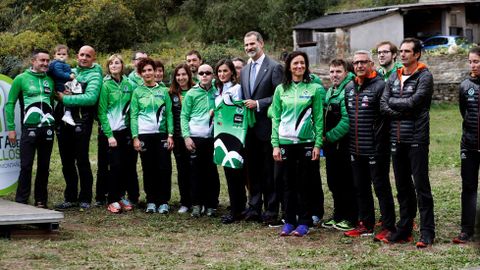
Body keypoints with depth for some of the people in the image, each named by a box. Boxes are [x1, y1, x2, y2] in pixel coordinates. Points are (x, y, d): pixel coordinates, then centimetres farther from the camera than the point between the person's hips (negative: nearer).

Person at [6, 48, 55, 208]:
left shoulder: (50, 80, 10)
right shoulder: (21, 79, 0)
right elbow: (10, 104, 1)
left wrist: (55, 123, 8)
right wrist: (11, 128, -4)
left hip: (48, 129, 4)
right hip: (29, 129, -4)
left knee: (44, 167, 8)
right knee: (26, 166, -5)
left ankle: (41, 201, 15)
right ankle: (21, 202, 1)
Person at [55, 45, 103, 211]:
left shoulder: (94, 76, -2)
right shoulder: (70, 72, 18)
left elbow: (91, 98, -19)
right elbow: (56, 92, 19)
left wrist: (65, 99, -16)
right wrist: (59, 93, -4)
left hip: (80, 124, -6)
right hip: (63, 123, 6)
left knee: (82, 162, -2)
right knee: (67, 162, 11)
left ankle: (85, 199, 8)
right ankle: (70, 198, 21)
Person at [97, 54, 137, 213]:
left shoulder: (128, 84, 8)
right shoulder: (106, 85, -5)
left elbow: (131, 109, 12)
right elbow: (102, 112, -7)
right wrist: (109, 135, -12)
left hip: (125, 130, 4)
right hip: (111, 130, -4)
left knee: (127, 164, 3)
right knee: (115, 165, -6)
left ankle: (121, 196, 17)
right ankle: (113, 200, 3)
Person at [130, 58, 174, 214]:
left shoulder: (163, 91, 9)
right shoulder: (137, 92, 6)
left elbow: (169, 114, 7)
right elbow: (133, 116, 3)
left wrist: (170, 135, -2)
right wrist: (135, 137, -5)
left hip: (161, 133, 1)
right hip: (144, 134, -1)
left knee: (164, 168, -4)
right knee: (148, 168, 2)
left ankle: (164, 202, 4)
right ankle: (151, 201, 11)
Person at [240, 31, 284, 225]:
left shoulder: (274, 67, -6)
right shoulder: (244, 70, 16)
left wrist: (258, 104, -16)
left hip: (266, 127, -7)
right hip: (250, 128, 7)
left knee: (269, 171, -1)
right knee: (253, 171, 11)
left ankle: (271, 212, 5)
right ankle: (254, 209, 17)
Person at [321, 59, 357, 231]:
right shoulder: (330, 91, 16)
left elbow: (347, 120, -20)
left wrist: (329, 137, -15)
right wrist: (323, 137, 9)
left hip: (343, 144, -9)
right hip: (331, 146, 9)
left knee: (347, 183, -2)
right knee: (333, 183, 14)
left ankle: (351, 218, 7)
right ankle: (338, 215, 24)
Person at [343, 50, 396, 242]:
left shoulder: (380, 86, -10)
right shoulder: (349, 88, 13)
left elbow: (385, 118, -15)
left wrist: (379, 146, -18)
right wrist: (348, 143, 15)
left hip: (375, 149, -8)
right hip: (356, 150, 8)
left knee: (381, 187, -1)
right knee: (360, 188, 14)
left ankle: (388, 227, 6)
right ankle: (366, 225, 26)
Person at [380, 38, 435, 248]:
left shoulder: (424, 76, -5)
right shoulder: (394, 77, 14)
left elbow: (412, 102, -17)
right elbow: (383, 106, 4)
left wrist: (393, 102, -2)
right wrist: (404, 112, -10)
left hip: (417, 138, -6)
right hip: (397, 139, 6)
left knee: (421, 186, -4)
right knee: (402, 186, 13)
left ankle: (427, 233, 0)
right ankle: (404, 229, 21)